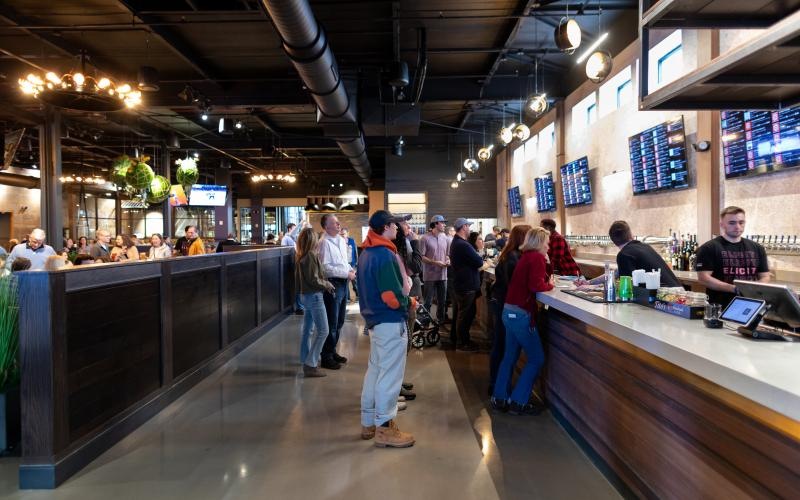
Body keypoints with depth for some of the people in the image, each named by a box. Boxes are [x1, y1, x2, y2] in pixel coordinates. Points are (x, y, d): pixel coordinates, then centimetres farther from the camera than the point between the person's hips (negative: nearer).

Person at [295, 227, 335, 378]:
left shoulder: (300, 256, 8)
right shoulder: (311, 255, -18)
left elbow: (298, 276, 15)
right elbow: (313, 279, -20)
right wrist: (327, 284, -6)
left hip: (305, 295, 10)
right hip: (314, 296, -10)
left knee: (307, 329, 17)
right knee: (322, 331, -6)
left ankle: (306, 359, 27)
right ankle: (310, 365, -7)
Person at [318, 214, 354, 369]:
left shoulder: (341, 240, 12)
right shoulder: (324, 242, -15)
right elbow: (326, 267, -21)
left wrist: (351, 270, 2)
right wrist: (347, 274, -17)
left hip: (343, 283, 9)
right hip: (332, 284, -9)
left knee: (339, 322, 18)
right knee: (331, 323, -1)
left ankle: (332, 351, 32)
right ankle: (326, 357, 11)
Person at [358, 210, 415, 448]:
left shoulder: (366, 252, 10)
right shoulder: (385, 255, -21)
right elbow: (392, 297, -24)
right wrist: (409, 303, -6)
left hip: (374, 320, 10)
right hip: (390, 322, -10)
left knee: (374, 370, 17)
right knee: (389, 375, 0)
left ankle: (368, 422, 27)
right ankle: (384, 428, 9)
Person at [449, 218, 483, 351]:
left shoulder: (456, 242, 12)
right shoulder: (463, 245, -24)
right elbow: (479, 262, -21)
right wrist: (480, 259, -1)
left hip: (462, 283, 10)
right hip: (467, 285, -10)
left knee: (463, 313, 20)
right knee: (465, 315, 1)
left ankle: (456, 338, 31)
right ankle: (462, 343, 11)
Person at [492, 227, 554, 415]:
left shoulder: (526, 257, 14)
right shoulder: (537, 258, -12)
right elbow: (536, 285, -21)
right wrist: (550, 286, -4)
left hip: (509, 311, 9)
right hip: (521, 314, -9)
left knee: (510, 356, 18)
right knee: (536, 359, 3)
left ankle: (500, 398, 25)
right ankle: (518, 402, 6)